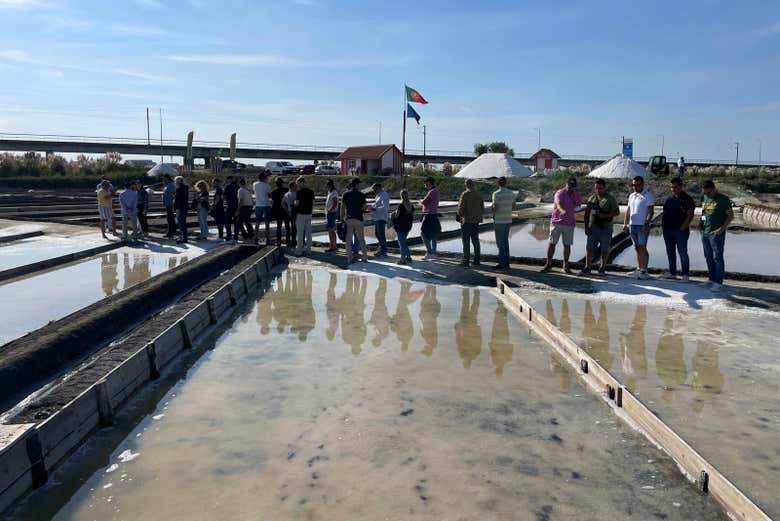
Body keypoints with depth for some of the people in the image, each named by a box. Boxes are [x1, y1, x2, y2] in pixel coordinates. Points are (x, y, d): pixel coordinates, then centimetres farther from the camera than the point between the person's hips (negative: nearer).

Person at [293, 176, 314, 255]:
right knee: (308, 232, 9)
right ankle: (308, 249, 12)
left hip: (300, 214, -6)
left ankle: (299, 250, 2)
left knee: (300, 233, -1)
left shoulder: (299, 191, -12)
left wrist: (294, 203, 8)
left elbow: (297, 203, -12)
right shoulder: (311, 191, 7)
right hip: (308, 214, 6)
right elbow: (313, 203, 9)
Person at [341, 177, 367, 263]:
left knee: (348, 240, 5)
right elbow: (364, 207, 2)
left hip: (348, 219, 1)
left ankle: (349, 258, 3)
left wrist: (342, 218, 5)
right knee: (361, 239, 9)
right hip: (358, 218, -1)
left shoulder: (345, 194, 3)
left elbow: (342, 207, 0)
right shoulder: (361, 195, -3)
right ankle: (365, 257, 12)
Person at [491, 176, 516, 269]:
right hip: (508, 220, 7)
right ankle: (506, 262, 16)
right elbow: (514, 207, 12)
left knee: (500, 242, -1)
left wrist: (492, 209, 4)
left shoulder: (496, 194, -15)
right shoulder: (511, 193, 5)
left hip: (499, 221, -7)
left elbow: (495, 209, -20)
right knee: (505, 241, 14)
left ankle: (502, 263, 1)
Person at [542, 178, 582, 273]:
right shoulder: (559, 194, -12)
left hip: (569, 224, 4)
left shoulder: (576, 195, 6)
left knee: (567, 245, 6)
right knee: (552, 243, -1)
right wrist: (563, 211, -52)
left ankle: (566, 265, 16)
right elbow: (559, 204, -32)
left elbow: (578, 207, 22)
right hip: (556, 222, -4)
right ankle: (548, 264, 7)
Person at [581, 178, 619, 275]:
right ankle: (587, 268, 5)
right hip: (593, 227, 3)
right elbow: (587, 213, 9)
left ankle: (602, 268, 16)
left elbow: (617, 212, -2)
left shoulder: (610, 199, -3)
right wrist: (586, 227, 2)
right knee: (590, 248, -1)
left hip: (606, 228, -3)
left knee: (605, 249, 3)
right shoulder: (591, 198, 7)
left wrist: (606, 215, -18)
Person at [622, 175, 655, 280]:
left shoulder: (648, 195, -5)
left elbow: (650, 211, -11)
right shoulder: (631, 196, 16)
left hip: (643, 226, -7)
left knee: (642, 248, -9)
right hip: (632, 225, 7)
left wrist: (647, 224, -20)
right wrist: (625, 224, 11)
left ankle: (644, 270, -7)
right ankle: (639, 269, 14)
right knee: (637, 248, 9)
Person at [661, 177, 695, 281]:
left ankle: (685, 274, 2)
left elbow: (690, 215, -9)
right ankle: (672, 272, 20)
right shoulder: (669, 199, 14)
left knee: (682, 252, -3)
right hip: (668, 230, 6)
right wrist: (662, 224, 7)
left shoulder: (687, 199, -4)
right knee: (670, 252, 11)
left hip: (680, 230, -6)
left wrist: (683, 228, -15)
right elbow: (664, 213, 19)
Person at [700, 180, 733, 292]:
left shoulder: (723, 199, -8)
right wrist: (701, 225, 9)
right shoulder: (704, 198, 10)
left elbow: (730, 216, -7)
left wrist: (721, 229, -16)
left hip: (716, 233, -7)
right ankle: (712, 279, 24)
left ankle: (718, 282, 0)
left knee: (717, 258, -4)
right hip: (704, 233, 7)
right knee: (708, 257, 13)